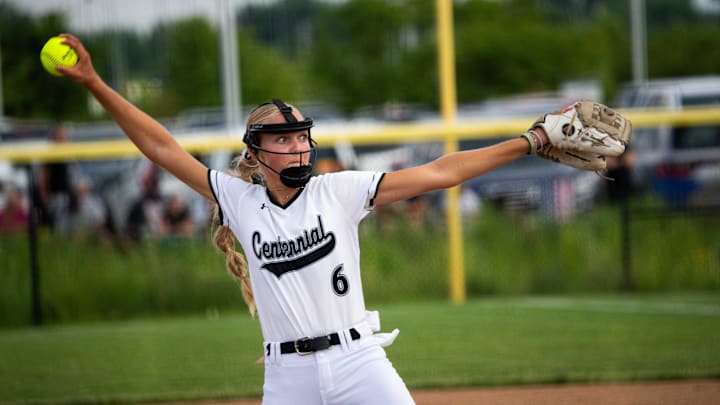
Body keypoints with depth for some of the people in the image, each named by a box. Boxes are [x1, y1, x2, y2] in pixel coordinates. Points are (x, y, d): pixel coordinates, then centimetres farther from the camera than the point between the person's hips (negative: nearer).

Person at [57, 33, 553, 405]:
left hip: (358, 360, -1)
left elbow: (439, 173, 0)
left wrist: (531, 141, -3)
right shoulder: (241, 200, 5)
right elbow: (163, 148, 5)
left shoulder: (340, 191, 2)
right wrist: (95, 84, 1)